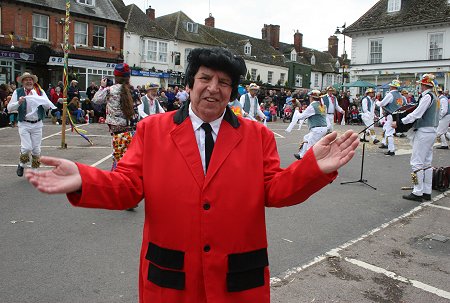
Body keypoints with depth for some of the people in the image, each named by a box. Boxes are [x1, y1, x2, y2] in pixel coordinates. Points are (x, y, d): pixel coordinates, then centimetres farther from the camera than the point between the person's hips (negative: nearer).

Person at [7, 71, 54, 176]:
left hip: (37, 124, 2)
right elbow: (9, 108, -1)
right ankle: (21, 165, 18)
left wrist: (40, 99, -21)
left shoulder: (40, 92, 4)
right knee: (26, 148, -10)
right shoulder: (18, 92, 1)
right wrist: (19, 102, -18)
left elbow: (48, 106, -5)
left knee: (36, 150, 6)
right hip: (24, 124, -2)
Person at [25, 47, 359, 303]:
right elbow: (128, 186, -5)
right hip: (169, 276, 0)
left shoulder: (258, 135, 0)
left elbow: (274, 190, -5)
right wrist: (82, 180, -24)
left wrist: (314, 167, -22)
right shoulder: (152, 129, -2)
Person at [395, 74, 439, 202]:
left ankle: (417, 193, -4)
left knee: (417, 163, -6)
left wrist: (400, 122, -14)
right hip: (431, 131, 10)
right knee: (427, 163, 12)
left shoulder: (427, 96, -14)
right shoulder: (434, 97, 16)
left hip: (424, 132, -10)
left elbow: (417, 114, -19)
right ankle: (427, 192, 17)